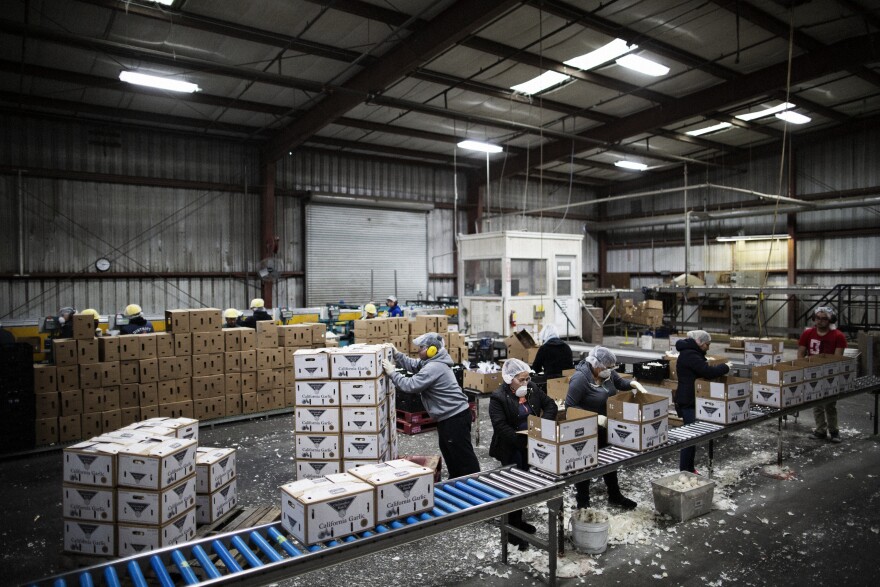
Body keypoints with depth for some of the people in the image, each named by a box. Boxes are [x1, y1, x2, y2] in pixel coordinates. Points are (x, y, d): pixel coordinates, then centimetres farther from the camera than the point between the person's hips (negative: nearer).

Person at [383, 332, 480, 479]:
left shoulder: (433, 368, -24)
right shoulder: (432, 362, 9)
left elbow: (410, 385, -23)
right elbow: (413, 365, 18)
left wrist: (392, 373, -13)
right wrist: (397, 355, 8)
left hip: (455, 417, -11)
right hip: (449, 416, 11)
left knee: (463, 454, -3)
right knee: (448, 451, 21)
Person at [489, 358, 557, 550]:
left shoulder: (532, 389, 1)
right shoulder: (498, 397, -17)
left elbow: (550, 405, 7)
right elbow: (501, 427, -23)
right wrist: (523, 443, -25)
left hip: (530, 445, 6)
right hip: (511, 449, -6)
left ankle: (517, 520, 34)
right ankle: (513, 531, 12)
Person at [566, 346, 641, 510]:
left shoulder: (607, 373, -6)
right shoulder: (580, 378, -28)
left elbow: (621, 383, 12)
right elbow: (569, 407, -26)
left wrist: (635, 384, -9)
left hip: (605, 428, 8)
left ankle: (615, 496, 40)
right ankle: (582, 503, 22)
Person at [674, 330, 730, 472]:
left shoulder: (691, 353, 17)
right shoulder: (689, 355, -18)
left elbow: (702, 372, 17)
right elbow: (708, 372, -23)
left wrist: (720, 369, 3)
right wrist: (725, 368, -7)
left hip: (690, 400, 11)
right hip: (688, 402, -11)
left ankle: (689, 470, 24)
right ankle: (684, 471, -1)